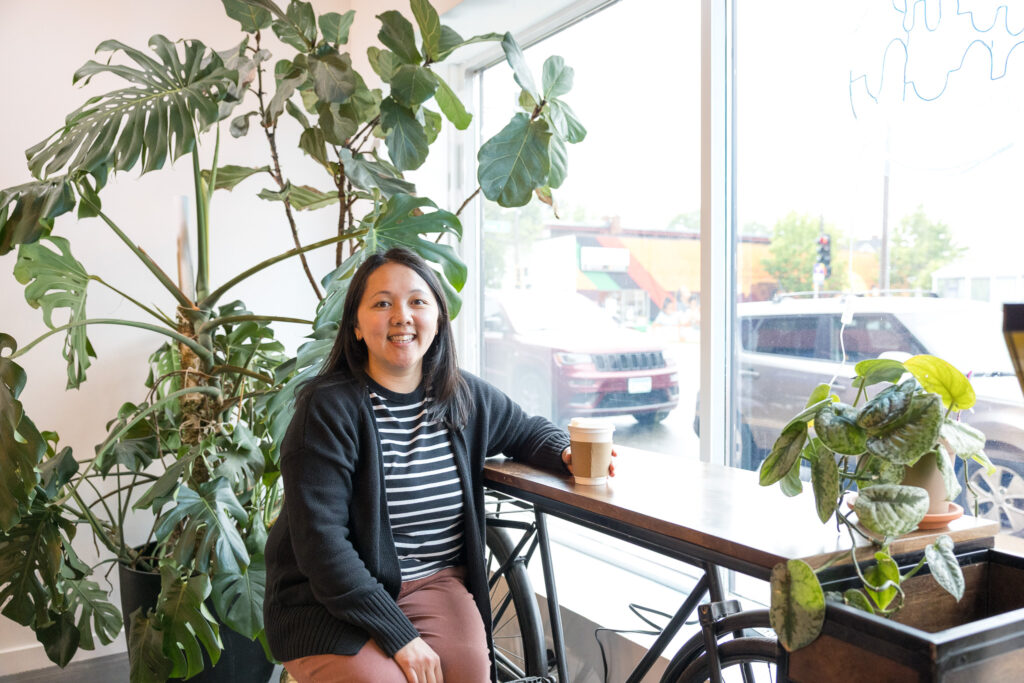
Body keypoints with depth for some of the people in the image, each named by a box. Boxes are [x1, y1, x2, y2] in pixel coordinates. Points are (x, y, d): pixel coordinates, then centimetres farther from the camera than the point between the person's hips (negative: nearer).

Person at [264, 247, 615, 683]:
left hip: (435, 581, 4)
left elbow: (528, 431, 23)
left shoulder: (466, 397, 3)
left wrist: (567, 453, -1)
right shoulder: (329, 407, -13)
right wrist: (398, 635, -22)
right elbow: (320, 541, -18)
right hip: (331, 599, -3)